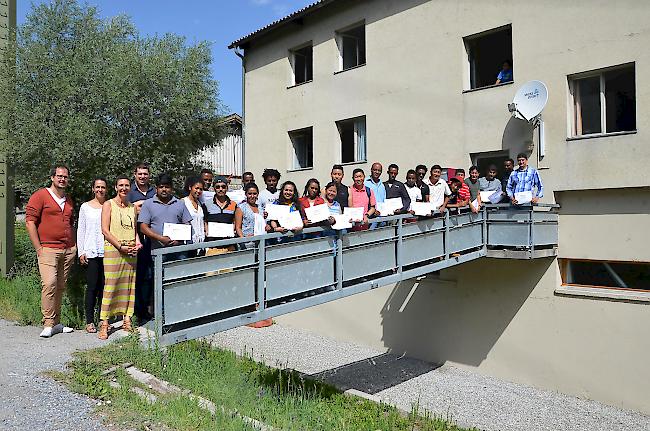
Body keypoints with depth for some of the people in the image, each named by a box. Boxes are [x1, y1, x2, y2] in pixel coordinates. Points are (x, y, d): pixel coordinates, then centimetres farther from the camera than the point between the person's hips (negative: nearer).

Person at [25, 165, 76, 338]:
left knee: (60, 287, 7)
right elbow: (30, 222, -5)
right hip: (48, 249, -5)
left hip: (68, 250, 6)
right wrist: (39, 248, -9)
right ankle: (48, 324, -8)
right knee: (49, 283, -15)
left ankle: (56, 323, 13)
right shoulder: (40, 196, 0)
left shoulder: (69, 201, 19)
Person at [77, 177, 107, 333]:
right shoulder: (85, 207, 7)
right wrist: (81, 252, -1)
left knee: (104, 286, 4)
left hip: (107, 251, 1)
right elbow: (80, 230, 6)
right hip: (91, 252, -1)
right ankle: (89, 321, 6)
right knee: (92, 286, -2)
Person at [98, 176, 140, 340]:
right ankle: (104, 323, -1)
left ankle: (127, 320, 13)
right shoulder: (108, 205, 1)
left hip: (131, 251, 5)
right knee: (110, 285, -7)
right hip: (112, 248, -5)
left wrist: (137, 243, 0)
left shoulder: (132, 207, 16)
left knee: (129, 285, 5)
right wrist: (121, 247, -13)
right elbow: (105, 230, -6)